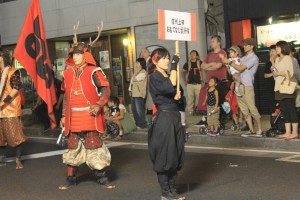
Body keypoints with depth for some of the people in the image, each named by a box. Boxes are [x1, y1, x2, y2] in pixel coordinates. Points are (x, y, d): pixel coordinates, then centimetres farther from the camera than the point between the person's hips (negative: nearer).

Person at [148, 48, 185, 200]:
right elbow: (170, 87, -26)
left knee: (176, 155, 10)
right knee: (165, 156, -3)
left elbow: (177, 94, 21)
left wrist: (177, 96, -2)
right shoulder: (154, 77, -8)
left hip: (175, 117, 8)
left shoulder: (169, 76, 16)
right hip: (164, 118, -8)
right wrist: (174, 66, -21)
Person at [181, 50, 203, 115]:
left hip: (198, 84, -1)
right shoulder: (187, 63, 5)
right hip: (190, 84, 1)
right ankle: (190, 111, 7)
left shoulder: (200, 63, 1)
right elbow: (183, 72, 16)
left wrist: (203, 79, 1)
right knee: (190, 98, 1)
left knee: (199, 98, 0)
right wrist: (185, 81, 10)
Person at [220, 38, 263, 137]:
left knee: (252, 108, -8)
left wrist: (229, 62, -11)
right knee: (244, 110, 6)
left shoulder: (254, 58, -6)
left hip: (247, 86, -8)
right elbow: (236, 70, 20)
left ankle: (260, 130, 2)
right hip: (239, 85, 8)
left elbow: (241, 68, -14)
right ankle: (252, 130, 10)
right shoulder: (244, 57, 20)